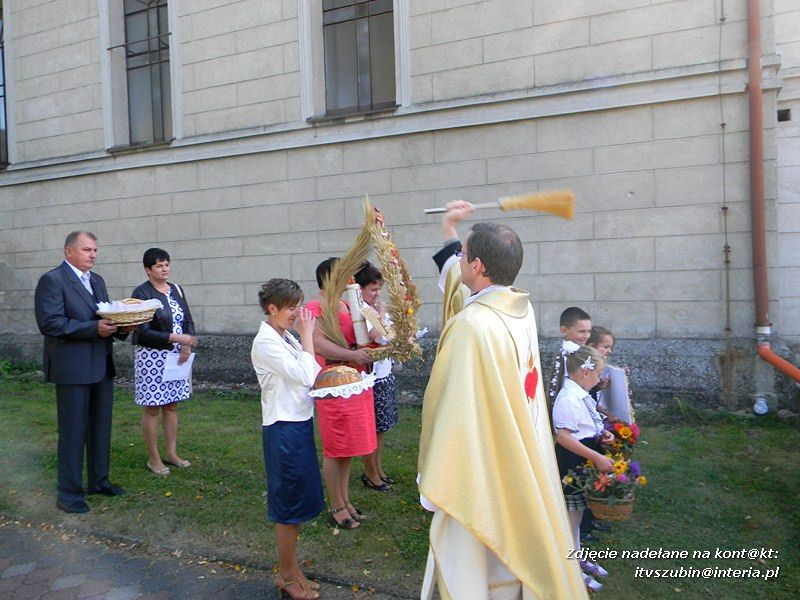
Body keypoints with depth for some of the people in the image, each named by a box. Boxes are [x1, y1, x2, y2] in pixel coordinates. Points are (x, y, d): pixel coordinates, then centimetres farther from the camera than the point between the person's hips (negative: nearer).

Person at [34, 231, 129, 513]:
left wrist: (121, 327, -5)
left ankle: (99, 480, 31)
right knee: (73, 432, 1)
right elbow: (50, 323, -18)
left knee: (101, 427, 16)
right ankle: (69, 493, 14)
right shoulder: (52, 280, -9)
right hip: (72, 368, -7)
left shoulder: (97, 281, 14)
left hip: (102, 366, 8)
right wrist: (94, 328, -23)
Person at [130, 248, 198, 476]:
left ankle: (172, 453, 23)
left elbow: (188, 321, 9)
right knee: (152, 409, 4)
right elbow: (143, 332, -16)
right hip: (151, 358, -6)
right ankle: (153, 458, 16)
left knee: (171, 406, 13)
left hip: (176, 357, 6)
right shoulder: (141, 293, -10)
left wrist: (187, 346, -8)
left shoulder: (176, 289, 8)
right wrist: (176, 338, -23)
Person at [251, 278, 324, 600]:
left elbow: (310, 373, 13)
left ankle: (289, 570, 32)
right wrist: (307, 336, -15)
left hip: (298, 422, 9)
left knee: (296, 502, 17)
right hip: (284, 427, -9)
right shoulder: (266, 342, -17)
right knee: (289, 503, 5)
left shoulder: (285, 337, 9)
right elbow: (305, 376, -22)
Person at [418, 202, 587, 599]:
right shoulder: (522, 309, -3)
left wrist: (434, 486, -15)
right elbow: (469, 285, 18)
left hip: (478, 474, -8)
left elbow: (455, 416, -27)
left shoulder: (472, 326, -28)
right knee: (512, 552, 24)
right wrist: (449, 232, 28)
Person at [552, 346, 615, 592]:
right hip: (571, 463, -9)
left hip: (584, 462, 9)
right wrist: (597, 457, -25)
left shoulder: (580, 395, 6)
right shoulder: (569, 399, -24)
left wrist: (601, 434, 2)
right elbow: (563, 436, -29)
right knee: (571, 515, 6)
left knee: (577, 513, 23)